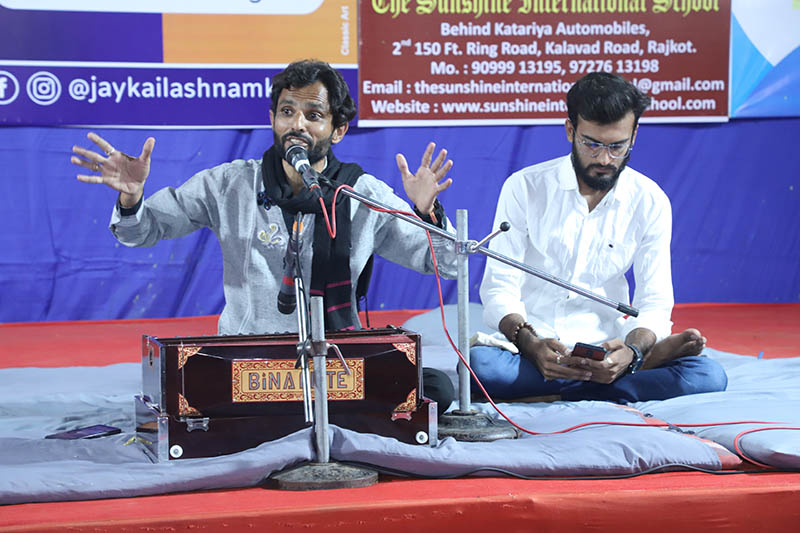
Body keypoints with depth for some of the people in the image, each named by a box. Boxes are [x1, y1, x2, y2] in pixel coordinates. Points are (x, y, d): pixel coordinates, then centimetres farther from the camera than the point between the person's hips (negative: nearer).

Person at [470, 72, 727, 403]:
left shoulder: (650, 202, 3)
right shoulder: (524, 188, -2)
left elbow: (655, 302, 0)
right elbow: (500, 289, -6)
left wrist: (631, 351, -25)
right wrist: (532, 346, -27)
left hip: (604, 348, 0)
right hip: (533, 348, 0)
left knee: (708, 376, -23)